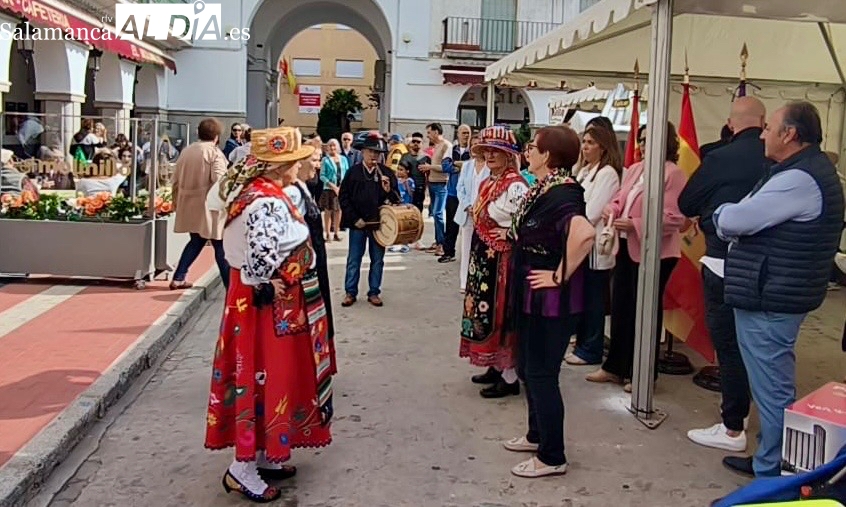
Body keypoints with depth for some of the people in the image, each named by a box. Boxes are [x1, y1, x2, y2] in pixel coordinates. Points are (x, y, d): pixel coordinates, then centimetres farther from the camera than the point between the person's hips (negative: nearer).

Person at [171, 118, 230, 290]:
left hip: (190, 205, 7)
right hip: (209, 205, -7)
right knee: (221, 247, 1)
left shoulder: (186, 151, 11)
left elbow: (176, 179, 14)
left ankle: (178, 279, 18)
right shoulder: (214, 152, -9)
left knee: (196, 241, 21)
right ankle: (231, 286, 5)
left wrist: (176, 201, 23)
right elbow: (219, 180, -21)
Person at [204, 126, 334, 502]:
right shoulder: (268, 203, -25)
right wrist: (268, 289, -19)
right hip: (267, 306, -10)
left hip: (271, 303, 10)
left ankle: (262, 455, 30)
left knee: (266, 377, 18)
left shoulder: (256, 190, 6)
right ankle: (243, 468, 11)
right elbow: (260, 259, -36)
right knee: (264, 379, -1)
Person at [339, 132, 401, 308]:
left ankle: (374, 292, 20)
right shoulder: (353, 172, -1)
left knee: (377, 260, 9)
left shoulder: (388, 173, 2)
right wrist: (355, 219, -8)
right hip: (357, 223, -1)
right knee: (353, 260, 7)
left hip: (379, 223, 1)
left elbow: (396, 200, 4)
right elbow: (343, 197, -1)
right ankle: (351, 292, 17)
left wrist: (389, 191, -19)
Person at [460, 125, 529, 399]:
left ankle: (509, 377, 9)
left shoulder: (515, 185, -17)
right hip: (483, 258, 9)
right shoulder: (487, 183, 12)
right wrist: (476, 255, 17)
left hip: (503, 260, -9)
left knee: (501, 314, -2)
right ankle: (496, 367, 28)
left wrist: (506, 234, -14)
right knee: (485, 310, 15)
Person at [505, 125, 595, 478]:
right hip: (532, 296, 10)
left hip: (551, 300, -10)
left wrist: (560, 276, -29)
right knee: (528, 369, 20)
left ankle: (552, 458, 12)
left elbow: (584, 233, -39)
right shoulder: (543, 189, 8)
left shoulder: (561, 193, -22)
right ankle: (538, 435, 37)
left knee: (541, 374, -1)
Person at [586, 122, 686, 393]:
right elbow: (620, 197, 19)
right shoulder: (634, 169, 12)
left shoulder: (672, 173, -13)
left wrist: (635, 225, -23)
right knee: (620, 307, 14)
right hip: (626, 247, 8)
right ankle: (615, 366, 28)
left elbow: (675, 218, -19)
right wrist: (611, 209, -5)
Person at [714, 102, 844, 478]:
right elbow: (758, 219, 15)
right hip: (775, 295, 11)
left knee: (772, 390, -1)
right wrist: (732, 218, -3)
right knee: (774, 387, 19)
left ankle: (771, 476, 9)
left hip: (768, 301, -11)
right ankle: (770, 461, 32)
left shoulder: (798, 180, -21)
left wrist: (722, 214, -1)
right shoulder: (812, 170, 15)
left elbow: (732, 221, -22)